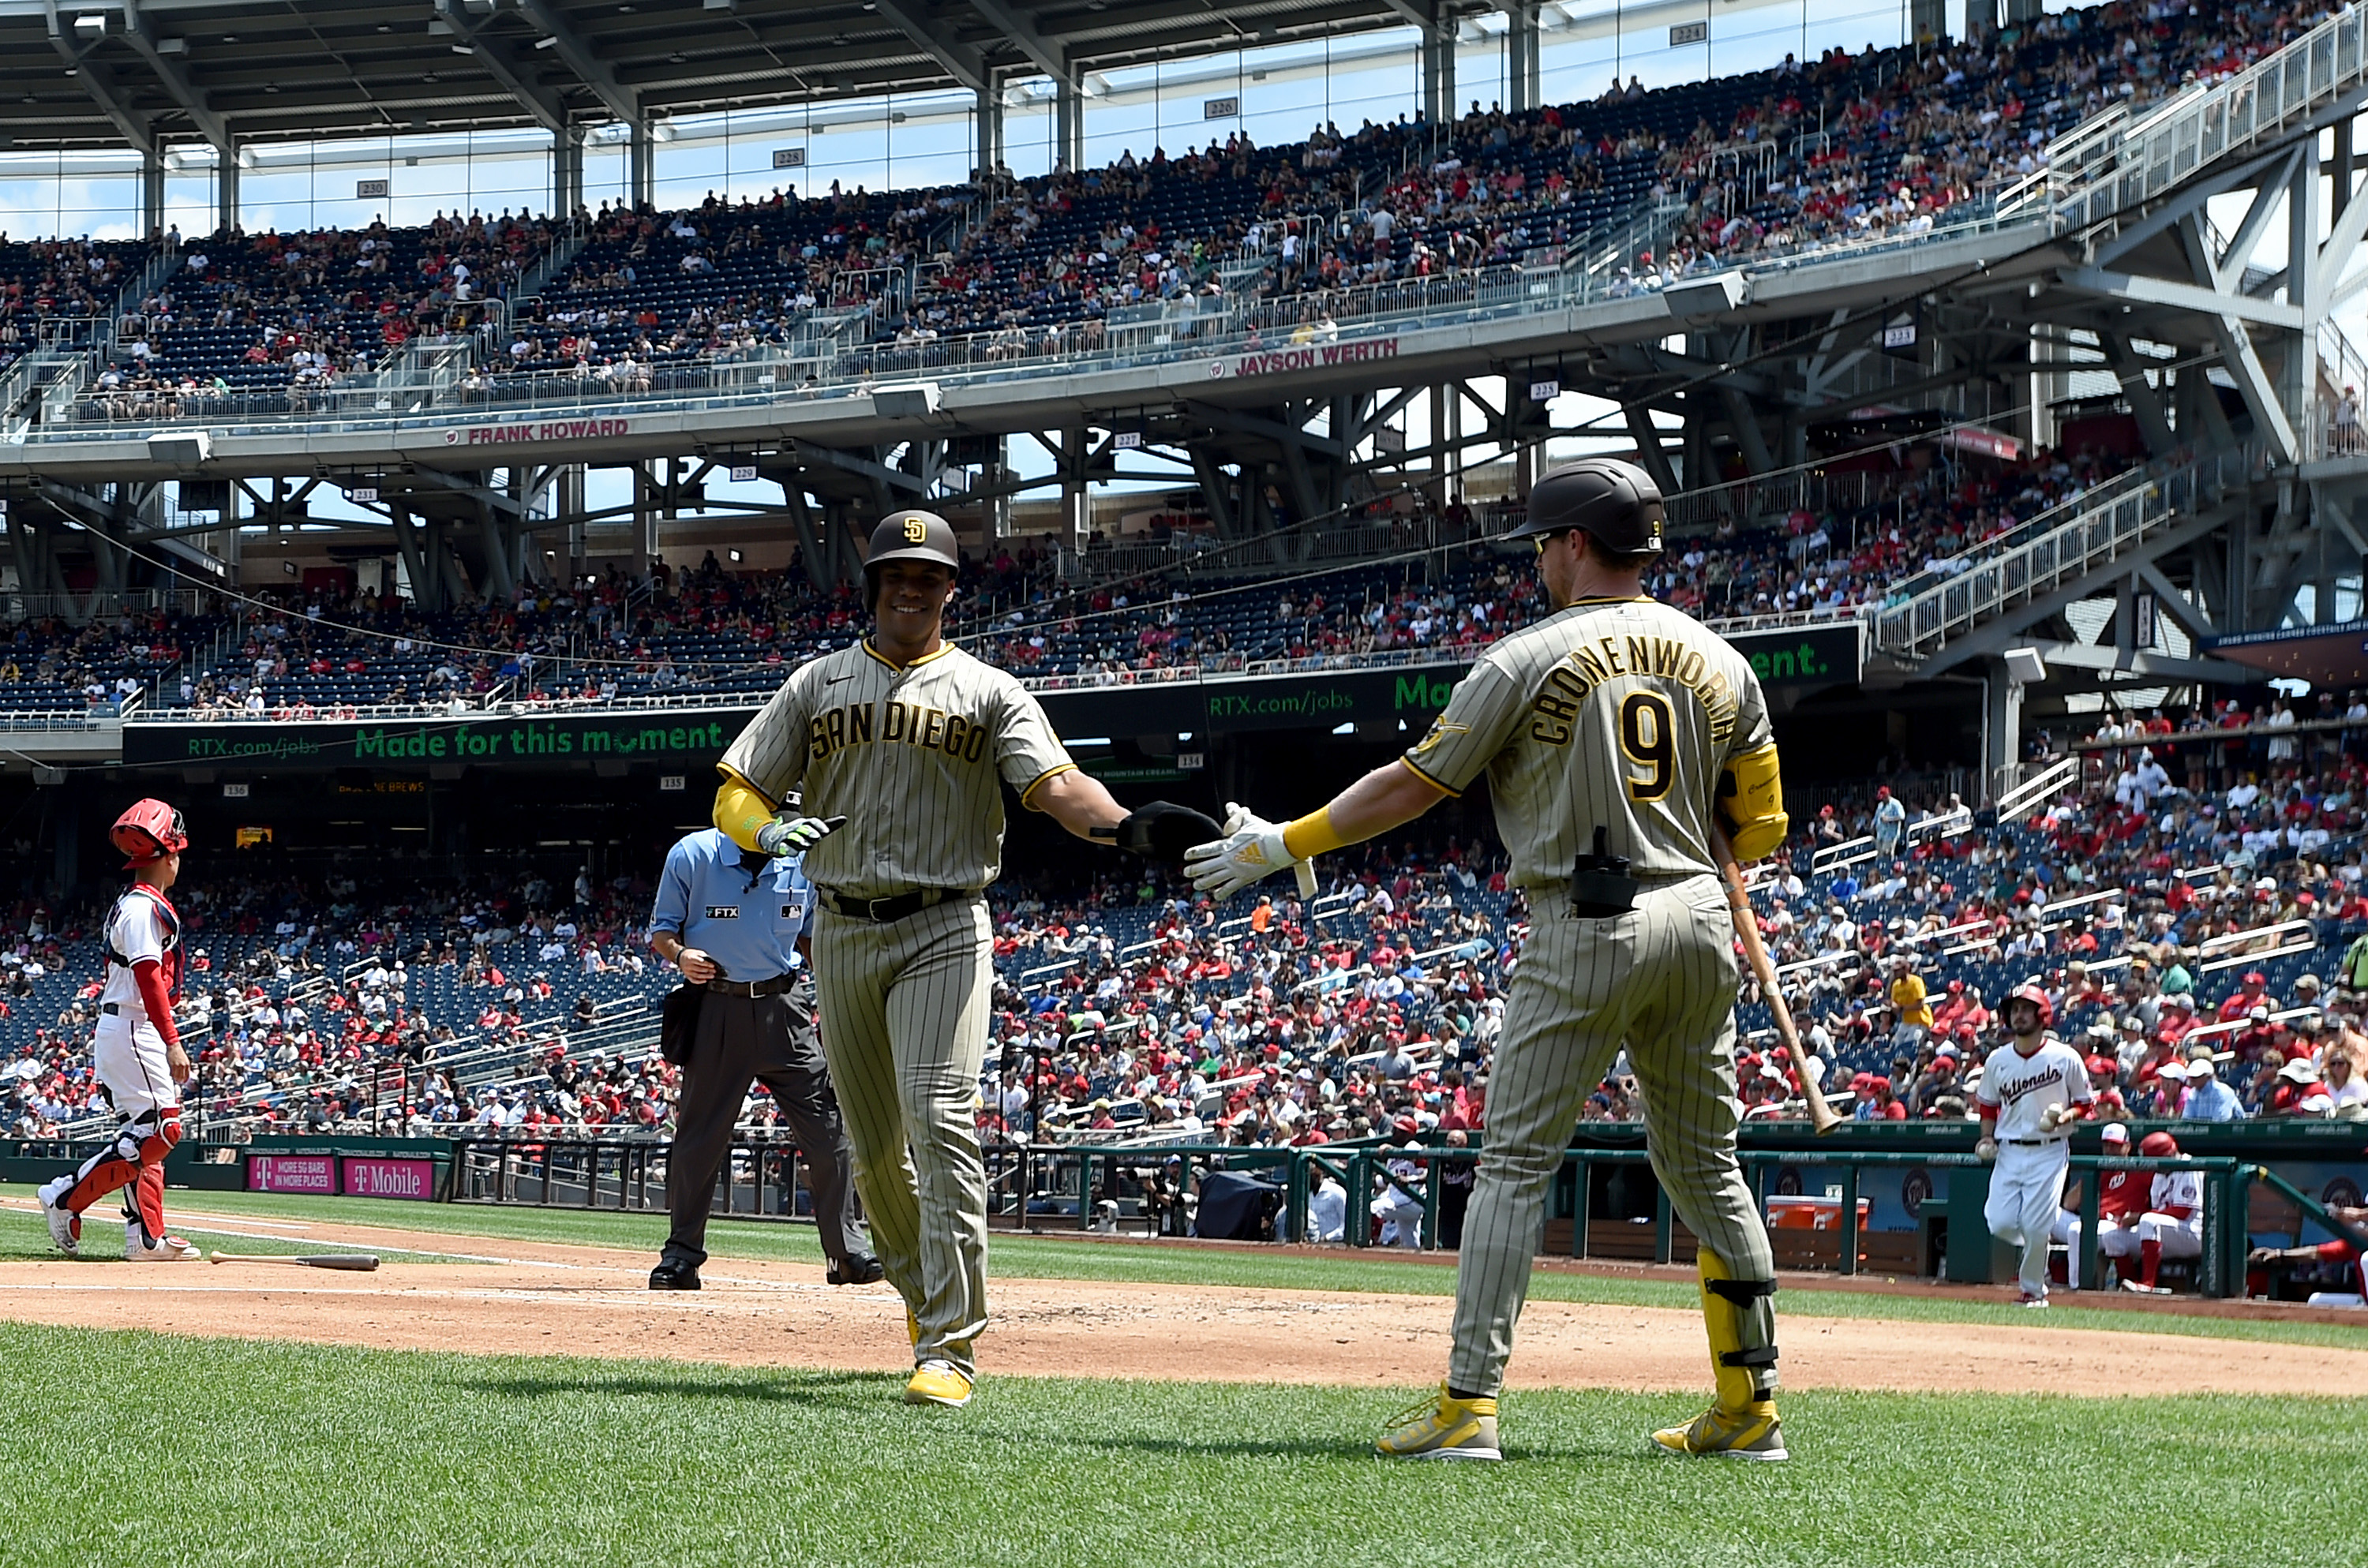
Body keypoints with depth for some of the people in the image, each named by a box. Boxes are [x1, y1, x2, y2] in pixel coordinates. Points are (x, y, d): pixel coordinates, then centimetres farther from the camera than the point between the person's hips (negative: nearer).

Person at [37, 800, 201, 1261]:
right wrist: (172, 1043, -25)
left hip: (129, 1031, 11)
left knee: (145, 1134, 7)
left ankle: (147, 1236, 4)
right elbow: (149, 979, -21)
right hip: (131, 1029, -11)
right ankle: (67, 1197, -9)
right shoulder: (145, 907, -14)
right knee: (159, 1129, -14)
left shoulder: (130, 904, 17)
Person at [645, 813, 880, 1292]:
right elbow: (661, 930, 4)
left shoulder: (801, 861, 5)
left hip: (784, 1007, 2)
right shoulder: (692, 856, -4)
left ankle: (848, 1252, 3)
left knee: (826, 1129, -3)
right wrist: (680, 954, -18)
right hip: (717, 1006, -2)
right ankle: (682, 1254, 13)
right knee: (698, 1134, 1)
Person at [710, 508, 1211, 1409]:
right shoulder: (818, 684, 11)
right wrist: (773, 830, -17)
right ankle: (923, 1292, 33)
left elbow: (1055, 785, -10)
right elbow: (735, 795, 7)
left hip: (944, 931, -3)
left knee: (940, 1123, -17)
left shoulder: (988, 692, 4)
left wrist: (1124, 826, -32)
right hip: (840, 931, 3)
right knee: (872, 1144, 9)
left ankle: (950, 1347, -18)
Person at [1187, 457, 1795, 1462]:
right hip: (1698, 920, 5)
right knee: (1704, 1164, 14)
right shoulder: (1720, 663, 10)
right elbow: (1760, 829, 11)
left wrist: (1283, 846, 6)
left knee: (1516, 1162, -3)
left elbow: (1412, 786, -3)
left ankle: (1468, 1406, -10)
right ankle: (1749, 1407, 16)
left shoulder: (1529, 661, -4)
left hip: (1584, 928, -5)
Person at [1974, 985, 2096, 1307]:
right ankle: (2036, 1250, 26)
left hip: (2049, 1151, -4)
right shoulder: (1997, 1060, 7)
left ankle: (2033, 1289, 9)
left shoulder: (2066, 1058, -4)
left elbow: (2085, 1102, 3)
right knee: (2000, 1223, -6)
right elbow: (1988, 1105, 18)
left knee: (2035, 1226, -10)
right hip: (2009, 1151, 4)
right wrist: (1987, 1137, 2)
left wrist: (2064, 1117, -16)